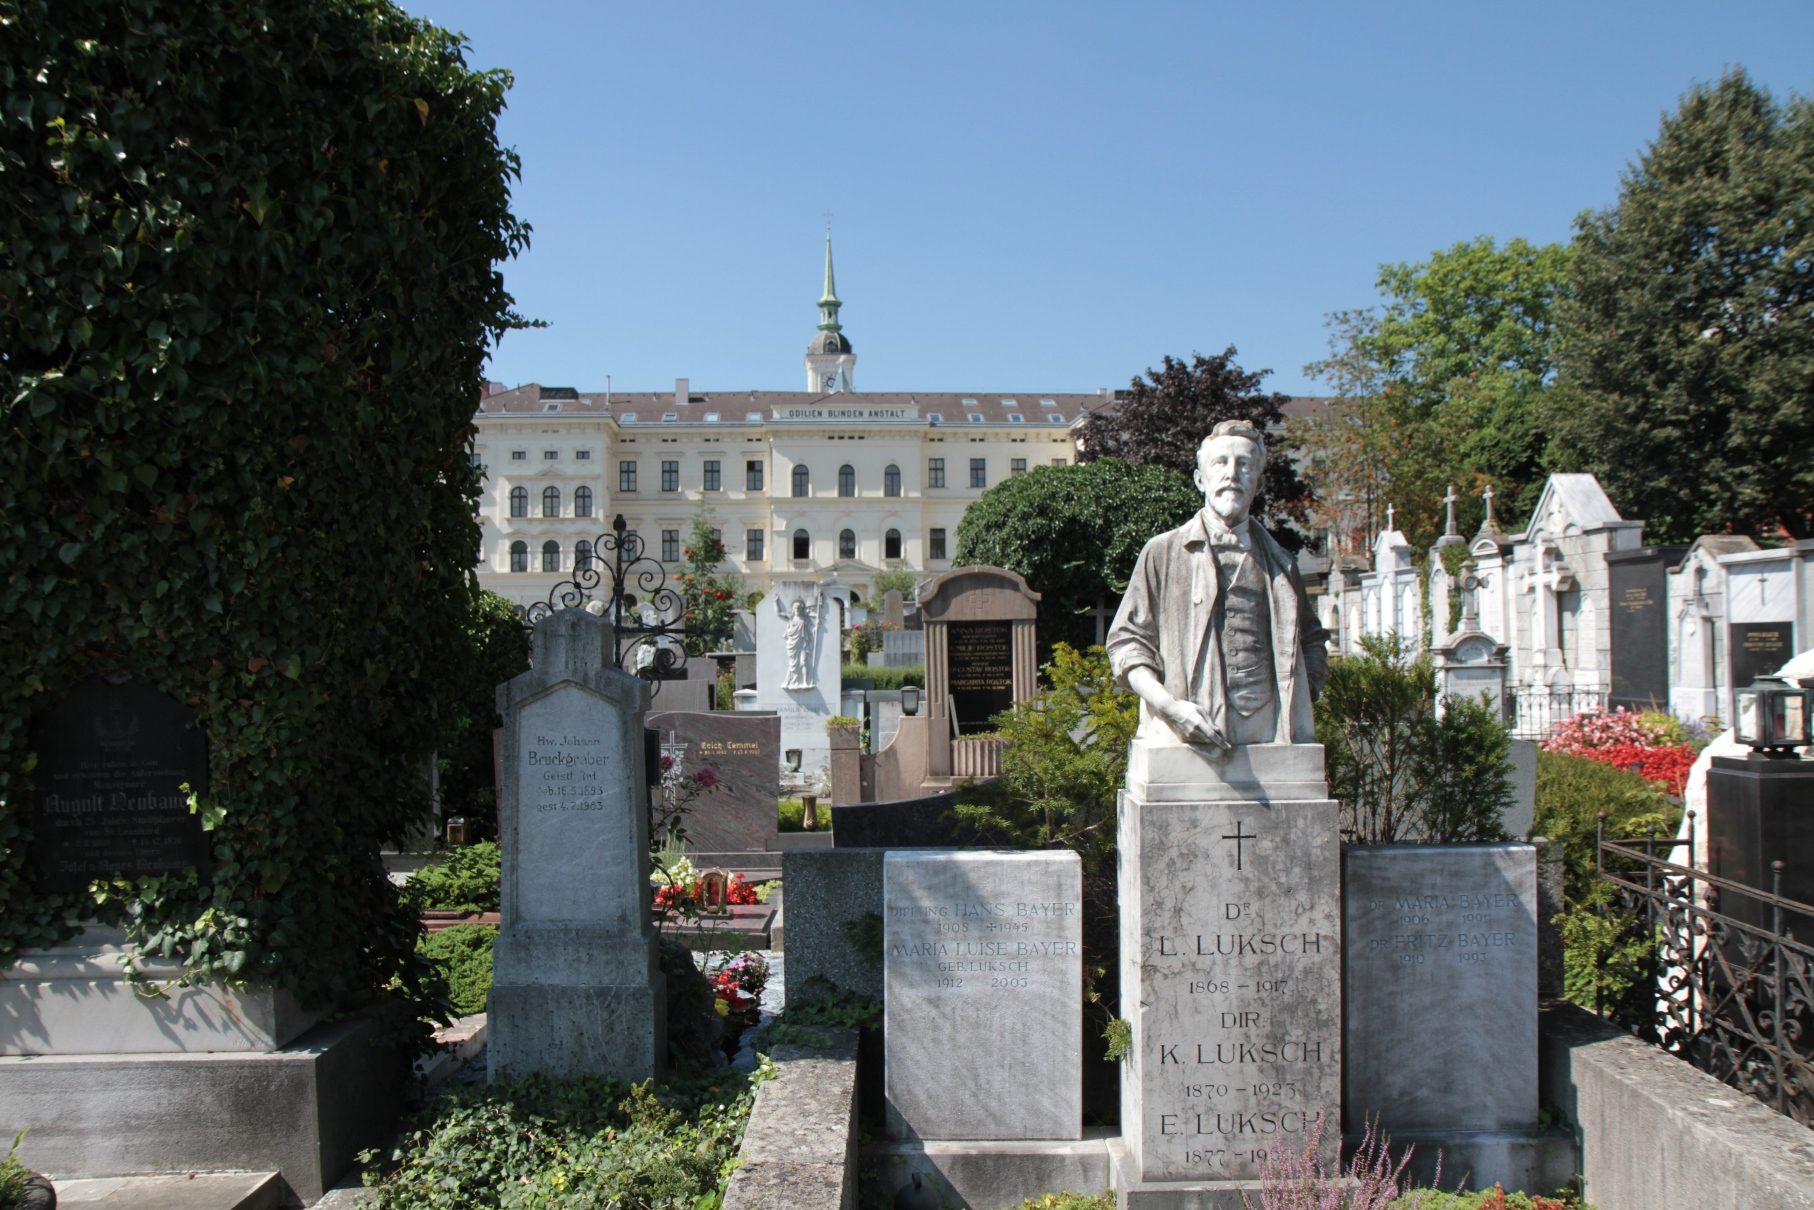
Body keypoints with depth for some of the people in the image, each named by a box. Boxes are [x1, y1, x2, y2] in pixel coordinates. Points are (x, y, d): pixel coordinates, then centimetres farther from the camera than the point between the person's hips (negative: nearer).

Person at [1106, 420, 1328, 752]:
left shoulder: (1278, 563, 20)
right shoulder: (1163, 553, 10)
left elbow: (1312, 642, 29)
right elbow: (1126, 642, 7)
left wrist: (1296, 699, 10)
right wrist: (1169, 706, -8)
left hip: (1269, 739, 3)